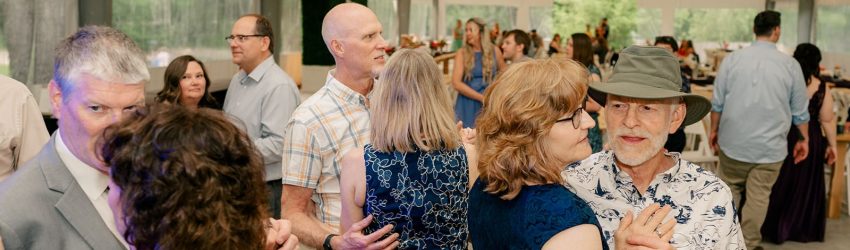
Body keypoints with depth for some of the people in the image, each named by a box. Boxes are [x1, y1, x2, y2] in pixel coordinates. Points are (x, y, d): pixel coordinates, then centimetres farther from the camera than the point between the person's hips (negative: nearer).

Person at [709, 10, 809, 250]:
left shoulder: (732, 59, -4)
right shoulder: (790, 64, -5)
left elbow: (718, 102, 1)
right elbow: (800, 110, 3)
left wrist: (714, 130, 15)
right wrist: (804, 139, 17)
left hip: (734, 140, 1)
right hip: (770, 145, -1)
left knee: (729, 189, 15)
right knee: (759, 197, 7)